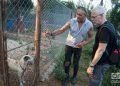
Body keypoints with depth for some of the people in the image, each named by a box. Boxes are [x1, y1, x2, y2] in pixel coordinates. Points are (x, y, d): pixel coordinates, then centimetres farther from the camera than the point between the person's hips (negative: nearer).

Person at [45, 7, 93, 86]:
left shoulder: (89, 25, -16)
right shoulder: (71, 21, -18)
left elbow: (91, 37, -6)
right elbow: (61, 30, -18)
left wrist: (84, 43, -24)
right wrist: (52, 33, -35)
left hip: (78, 47, 0)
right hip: (69, 45, 0)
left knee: (76, 63, 14)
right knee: (67, 62, 5)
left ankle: (74, 76, 40)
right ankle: (67, 77, 28)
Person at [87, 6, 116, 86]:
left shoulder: (105, 29, -25)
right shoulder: (107, 25, 8)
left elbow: (101, 50, -27)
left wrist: (91, 65, -23)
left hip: (101, 63, -10)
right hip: (103, 61, 10)